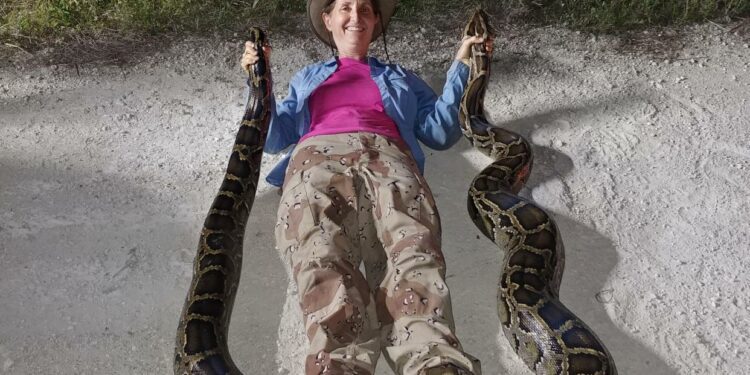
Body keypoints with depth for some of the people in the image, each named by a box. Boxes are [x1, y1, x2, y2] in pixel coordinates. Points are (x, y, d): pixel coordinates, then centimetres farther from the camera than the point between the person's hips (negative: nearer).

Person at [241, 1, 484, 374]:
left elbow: (441, 131, 24)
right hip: (318, 157, 1)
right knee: (323, 262, -37)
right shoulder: (307, 77, 40)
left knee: (413, 258, -37)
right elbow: (274, 137, 29)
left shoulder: (400, 77, 39)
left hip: (387, 157, 0)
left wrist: (461, 66, 19)